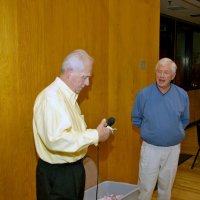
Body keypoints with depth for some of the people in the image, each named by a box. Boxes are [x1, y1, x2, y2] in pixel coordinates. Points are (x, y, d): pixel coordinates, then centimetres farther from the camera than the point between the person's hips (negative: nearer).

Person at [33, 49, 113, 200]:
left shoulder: (70, 96, 10)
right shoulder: (51, 97, -22)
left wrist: (97, 133, 2)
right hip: (56, 174, -9)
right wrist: (95, 135, -27)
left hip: (74, 168, 9)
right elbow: (56, 139, -33)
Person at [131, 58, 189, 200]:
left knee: (166, 187, 17)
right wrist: (149, 130, 5)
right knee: (145, 188, 3)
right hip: (150, 148, -2)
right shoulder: (143, 94, -10)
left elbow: (184, 120, 11)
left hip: (173, 148, 2)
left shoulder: (182, 95, -4)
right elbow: (136, 119, 5)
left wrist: (174, 132, 5)